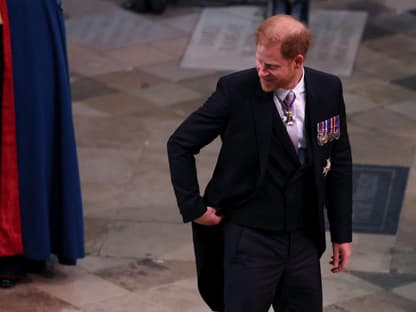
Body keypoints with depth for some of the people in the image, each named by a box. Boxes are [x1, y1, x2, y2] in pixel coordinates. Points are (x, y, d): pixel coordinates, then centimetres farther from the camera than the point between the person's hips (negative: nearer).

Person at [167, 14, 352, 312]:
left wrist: (342, 233, 7)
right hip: (250, 241, -3)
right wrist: (193, 208, -8)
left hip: (304, 241, 4)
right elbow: (180, 144, -6)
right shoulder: (236, 90, -15)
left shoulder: (328, 90, -5)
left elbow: (339, 162, 6)